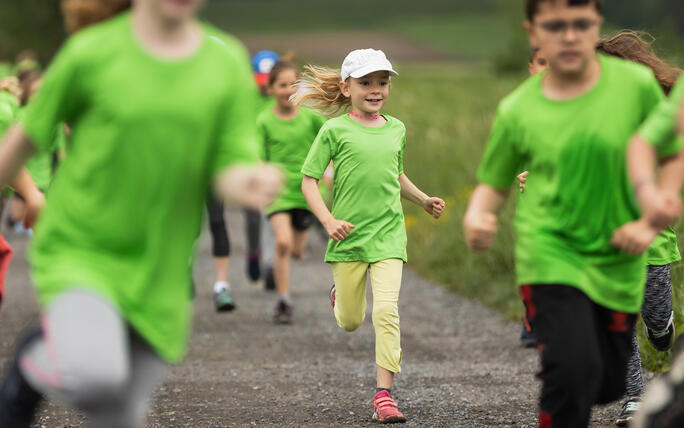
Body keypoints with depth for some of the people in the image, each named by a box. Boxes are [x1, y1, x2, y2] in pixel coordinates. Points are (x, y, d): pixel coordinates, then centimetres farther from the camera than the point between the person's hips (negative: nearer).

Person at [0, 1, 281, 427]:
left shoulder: (227, 61, 0)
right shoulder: (92, 53, -8)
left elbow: (231, 170, -5)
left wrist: (251, 183, -29)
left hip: (157, 275, 4)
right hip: (77, 252, -3)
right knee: (96, 375, -30)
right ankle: (35, 363, 4)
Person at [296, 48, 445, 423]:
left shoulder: (396, 129, 9)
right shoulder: (335, 130, -4)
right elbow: (309, 180, -4)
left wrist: (424, 200, 16)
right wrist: (328, 220, -16)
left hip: (388, 236, 2)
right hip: (348, 237, -2)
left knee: (387, 311, -14)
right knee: (350, 322, 8)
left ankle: (384, 394, -11)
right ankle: (341, 295, 45)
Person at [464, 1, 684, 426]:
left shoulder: (637, 84, -8)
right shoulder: (517, 111, -8)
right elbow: (494, 185, 4)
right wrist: (476, 218, -18)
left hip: (618, 260, 2)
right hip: (551, 254, -2)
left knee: (608, 386, 14)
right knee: (575, 368, -24)